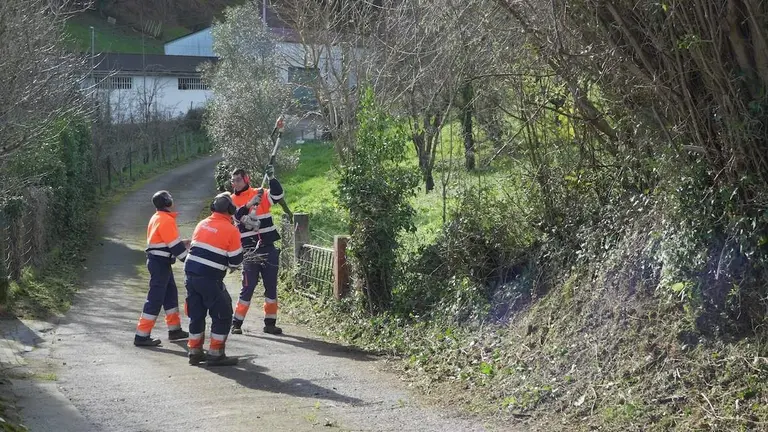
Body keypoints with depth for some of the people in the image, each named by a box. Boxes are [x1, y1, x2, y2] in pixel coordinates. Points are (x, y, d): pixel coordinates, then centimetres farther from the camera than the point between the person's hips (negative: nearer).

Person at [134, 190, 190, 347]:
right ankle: (142, 336, -5)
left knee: (171, 294, 18)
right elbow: (175, 246, -20)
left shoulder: (157, 218, 13)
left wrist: (183, 243, 12)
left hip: (160, 262, 10)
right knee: (155, 299, -7)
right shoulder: (166, 220, -19)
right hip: (160, 263, -10)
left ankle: (174, 330, 27)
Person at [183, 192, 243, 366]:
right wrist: (231, 265, 20)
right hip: (209, 279, -7)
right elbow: (235, 261, -4)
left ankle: (195, 352, 22)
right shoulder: (231, 230, -8)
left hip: (190, 274, 7)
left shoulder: (202, 224, 10)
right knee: (223, 314, 4)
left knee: (196, 314, 16)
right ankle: (216, 354, 3)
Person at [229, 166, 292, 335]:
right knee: (248, 287, -4)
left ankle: (270, 323, 15)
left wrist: (272, 178, -28)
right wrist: (250, 203, -27)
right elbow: (237, 215, -14)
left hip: (268, 248, 2)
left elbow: (277, 195, -14)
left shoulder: (261, 194, 4)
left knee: (271, 286, 6)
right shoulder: (233, 201, 5)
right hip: (249, 250, -2)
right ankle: (236, 323, 3)